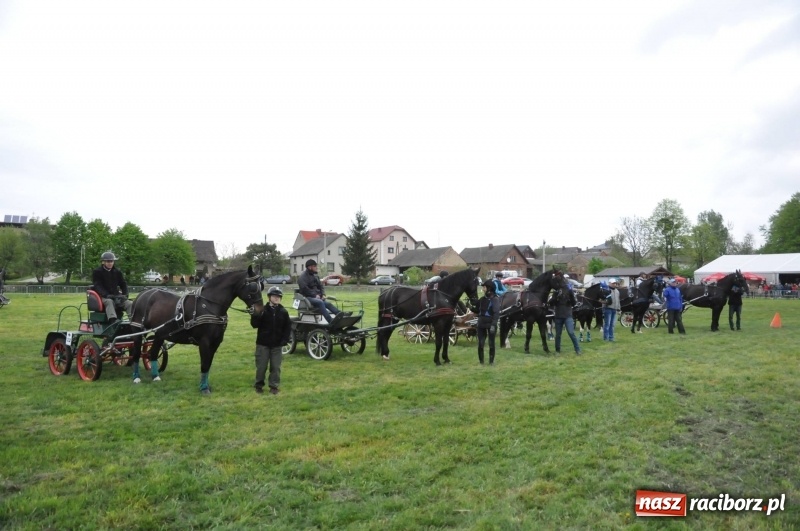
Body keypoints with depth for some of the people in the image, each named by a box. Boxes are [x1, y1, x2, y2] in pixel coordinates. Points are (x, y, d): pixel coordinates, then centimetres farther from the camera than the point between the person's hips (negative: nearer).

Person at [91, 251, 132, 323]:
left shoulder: (117, 272, 16)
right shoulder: (97, 272, 3)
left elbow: (123, 284, 15)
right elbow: (97, 286, -8)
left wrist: (124, 295, -6)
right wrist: (107, 295, -26)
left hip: (116, 296, 5)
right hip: (103, 297, -4)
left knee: (130, 304, -22)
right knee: (109, 302, -39)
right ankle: (113, 322, -58)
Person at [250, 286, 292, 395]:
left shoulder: (283, 312, 2)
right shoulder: (263, 310, -4)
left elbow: (288, 327, 5)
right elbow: (255, 325, -8)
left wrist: (285, 339, -5)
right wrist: (255, 316, -26)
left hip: (277, 344, 2)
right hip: (263, 343, -2)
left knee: (275, 366, 6)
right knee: (261, 366, 6)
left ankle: (274, 385, 17)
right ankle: (259, 384, 22)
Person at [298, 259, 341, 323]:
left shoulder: (316, 276, 20)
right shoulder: (303, 276, -4)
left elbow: (320, 286, 22)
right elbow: (304, 289, -16)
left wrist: (323, 294, 3)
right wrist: (315, 295, -17)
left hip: (317, 297, 8)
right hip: (308, 297, -8)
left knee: (328, 304, -15)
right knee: (320, 302, -34)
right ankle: (331, 321, -47)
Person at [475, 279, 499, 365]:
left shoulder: (494, 299, -12)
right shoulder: (482, 299, 7)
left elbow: (496, 313, -19)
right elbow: (477, 310, 16)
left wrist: (493, 324, -27)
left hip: (491, 324, -5)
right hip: (481, 324, 5)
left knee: (491, 344, 6)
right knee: (480, 343, 4)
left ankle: (491, 361, 17)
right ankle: (481, 361, 14)